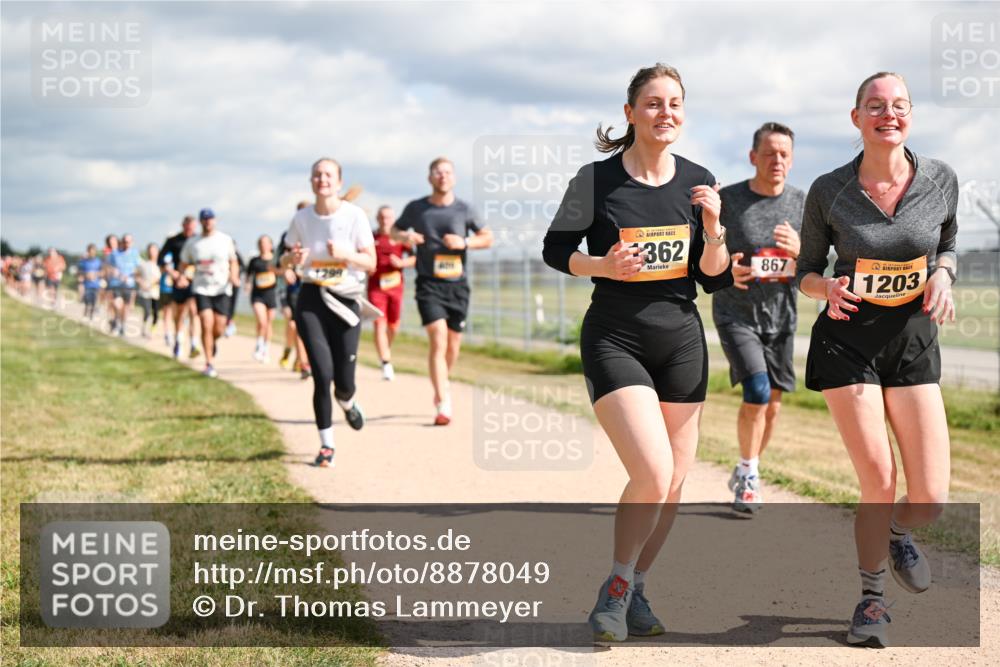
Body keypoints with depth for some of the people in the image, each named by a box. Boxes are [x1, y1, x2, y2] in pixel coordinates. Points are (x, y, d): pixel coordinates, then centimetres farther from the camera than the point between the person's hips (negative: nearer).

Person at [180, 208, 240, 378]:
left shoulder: (225, 240, 3)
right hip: (201, 289, -1)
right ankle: (209, 364, -6)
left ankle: (213, 343, 37)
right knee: (207, 325, -14)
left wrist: (234, 276, -6)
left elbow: (233, 261, 12)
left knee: (219, 329, 0)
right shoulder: (192, 243, 4)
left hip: (222, 289, 1)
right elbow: (184, 265, 11)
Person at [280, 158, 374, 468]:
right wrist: (293, 259, -11)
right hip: (311, 299, 1)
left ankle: (347, 403, 40)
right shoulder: (301, 219, 2)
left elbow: (371, 262, -4)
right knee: (323, 374, -11)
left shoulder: (354, 215, -5)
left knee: (344, 381, 0)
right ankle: (326, 445, 4)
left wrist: (345, 254, -23)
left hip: (346, 300, 0)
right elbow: (284, 261, 13)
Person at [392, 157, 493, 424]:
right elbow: (394, 231, 16)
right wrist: (405, 237, -8)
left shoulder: (464, 210, 3)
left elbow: (487, 238, 9)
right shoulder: (416, 208, 2)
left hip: (457, 285, 2)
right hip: (429, 284, -2)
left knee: (453, 346, 9)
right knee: (438, 340, -17)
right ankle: (443, 405, -20)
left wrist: (465, 242, -10)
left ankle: (442, 388, 37)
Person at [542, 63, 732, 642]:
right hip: (614, 340, -4)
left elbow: (716, 280, 4)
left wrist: (714, 226, -13)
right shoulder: (597, 180, -8)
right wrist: (602, 265, -18)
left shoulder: (699, 182, 2)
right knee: (652, 474, -18)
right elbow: (556, 250, 0)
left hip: (681, 342, 4)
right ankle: (616, 587, 5)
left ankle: (636, 589, 28)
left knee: (674, 482, 8)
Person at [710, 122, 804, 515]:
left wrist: (798, 250, -19)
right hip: (736, 315, -4)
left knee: (771, 404, 8)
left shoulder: (802, 204, 3)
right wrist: (725, 269, -24)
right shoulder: (726, 199, -7)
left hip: (781, 318, 4)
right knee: (757, 393, -18)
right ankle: (748, 474, 2)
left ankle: (745, 475, 29)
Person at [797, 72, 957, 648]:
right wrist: (829, 289, -18)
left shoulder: (941, 180, -3)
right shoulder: (829, 191, -7)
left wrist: (942, 276, -7)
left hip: (914, 341, 2)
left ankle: (897, 533, 34)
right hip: (847, 340, -2)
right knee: (879, 482, -8)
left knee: (931, 500, -4)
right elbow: (807, 271, 5)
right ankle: (873, 598, 17)